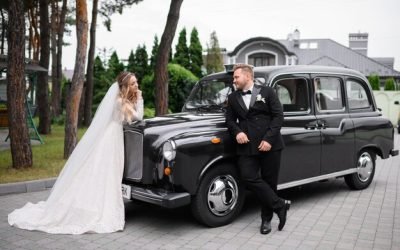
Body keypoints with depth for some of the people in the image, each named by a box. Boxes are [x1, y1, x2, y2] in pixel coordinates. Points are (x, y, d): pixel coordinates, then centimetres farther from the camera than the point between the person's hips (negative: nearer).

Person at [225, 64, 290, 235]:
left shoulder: (267, 92, 2)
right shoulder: (233, 97, 13)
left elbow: (278, 116, -3)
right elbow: (230, 119, 13)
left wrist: (269, 139, -13)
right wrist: (237, 132, -9)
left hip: (269, 145, -2)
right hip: (246, 146, 3)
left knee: (269, 182, 3)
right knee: (249, 178, -14)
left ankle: (266, 219, 19)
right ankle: (280, 205, 0)